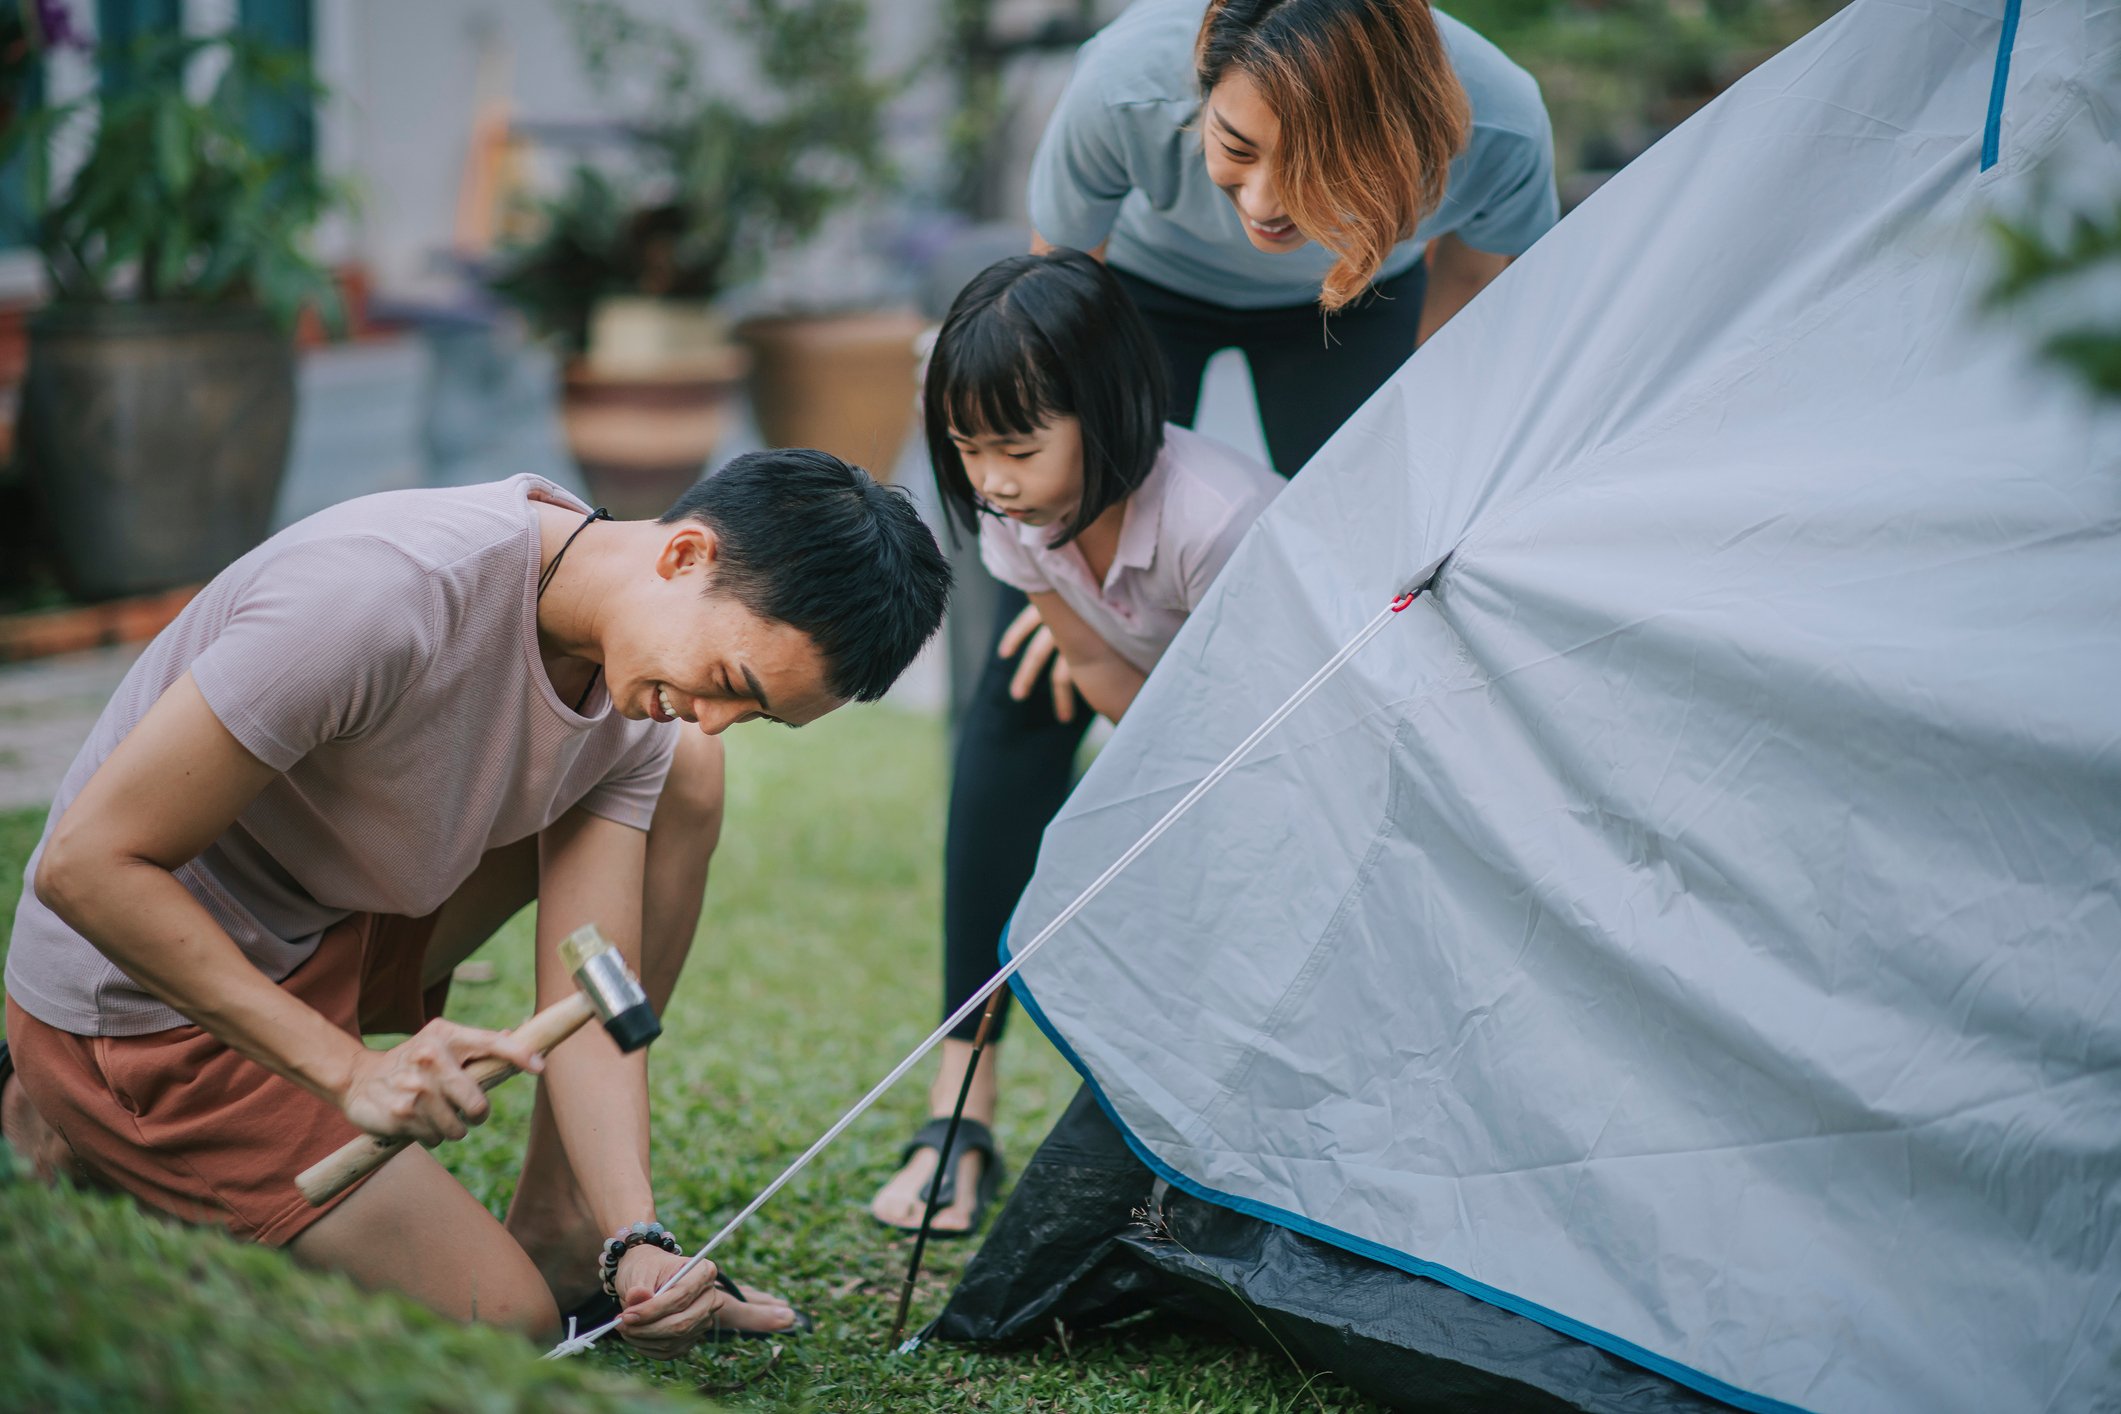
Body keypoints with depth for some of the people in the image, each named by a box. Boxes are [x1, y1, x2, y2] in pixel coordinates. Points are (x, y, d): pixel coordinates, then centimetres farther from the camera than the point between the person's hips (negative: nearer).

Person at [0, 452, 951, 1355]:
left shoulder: (638, 725, -7)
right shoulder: (386, 595, -33)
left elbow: (589, 1005, -8)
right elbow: (87, 862, -30)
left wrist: (638, 1242, -25)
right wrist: (349, 1069, -33)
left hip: (330, 936, 8)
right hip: (147, 1008, -8)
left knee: (685, 779, 0)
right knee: (509, 1319, -6)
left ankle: (556, 1227, 5)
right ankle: (85, 1143, 5)